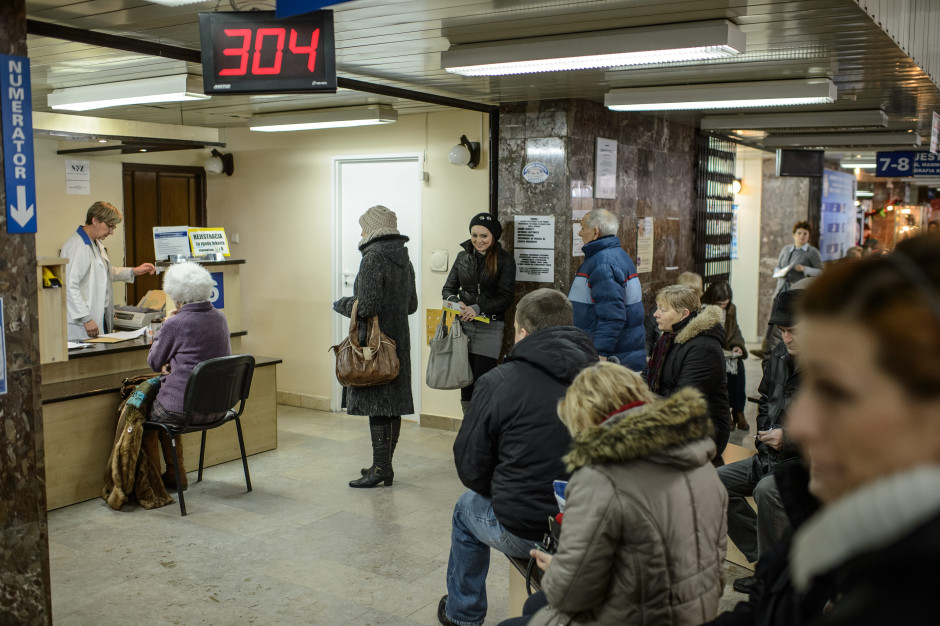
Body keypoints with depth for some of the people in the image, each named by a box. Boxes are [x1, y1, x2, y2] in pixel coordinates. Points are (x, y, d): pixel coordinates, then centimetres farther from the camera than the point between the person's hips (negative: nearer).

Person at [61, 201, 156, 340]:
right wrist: (86, 319, -22)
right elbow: (69, 286, -21)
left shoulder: (96, 244, 16)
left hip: (100, 318, 9)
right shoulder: (76, 246, -16)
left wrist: (133, 272, 22)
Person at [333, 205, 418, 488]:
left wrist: (340, 304, -2)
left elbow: (366, 306, -19)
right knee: (393, 404, 10)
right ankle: (384, 466, 19)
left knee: (376, 404, -5)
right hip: (399, 339, 9)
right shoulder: (404, 259, 12)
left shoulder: (374, 258, -15)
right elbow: (412, 304, 17)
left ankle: (381, 467, -3)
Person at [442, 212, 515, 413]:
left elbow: (505, 298, -7)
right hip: (464, 326, 4)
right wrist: (457, 303, -10)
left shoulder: (504, 260, -2)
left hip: (489, 328, -4)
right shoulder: (463, 257, 10)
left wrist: (477, 308, -19)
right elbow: (448, 289, 12)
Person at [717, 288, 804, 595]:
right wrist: (766, 429, 10)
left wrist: (789, 439, -20)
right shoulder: (780, 356, 8)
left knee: (766, 490, -34)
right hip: (774, 455, 9)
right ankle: (762, 557, 5)